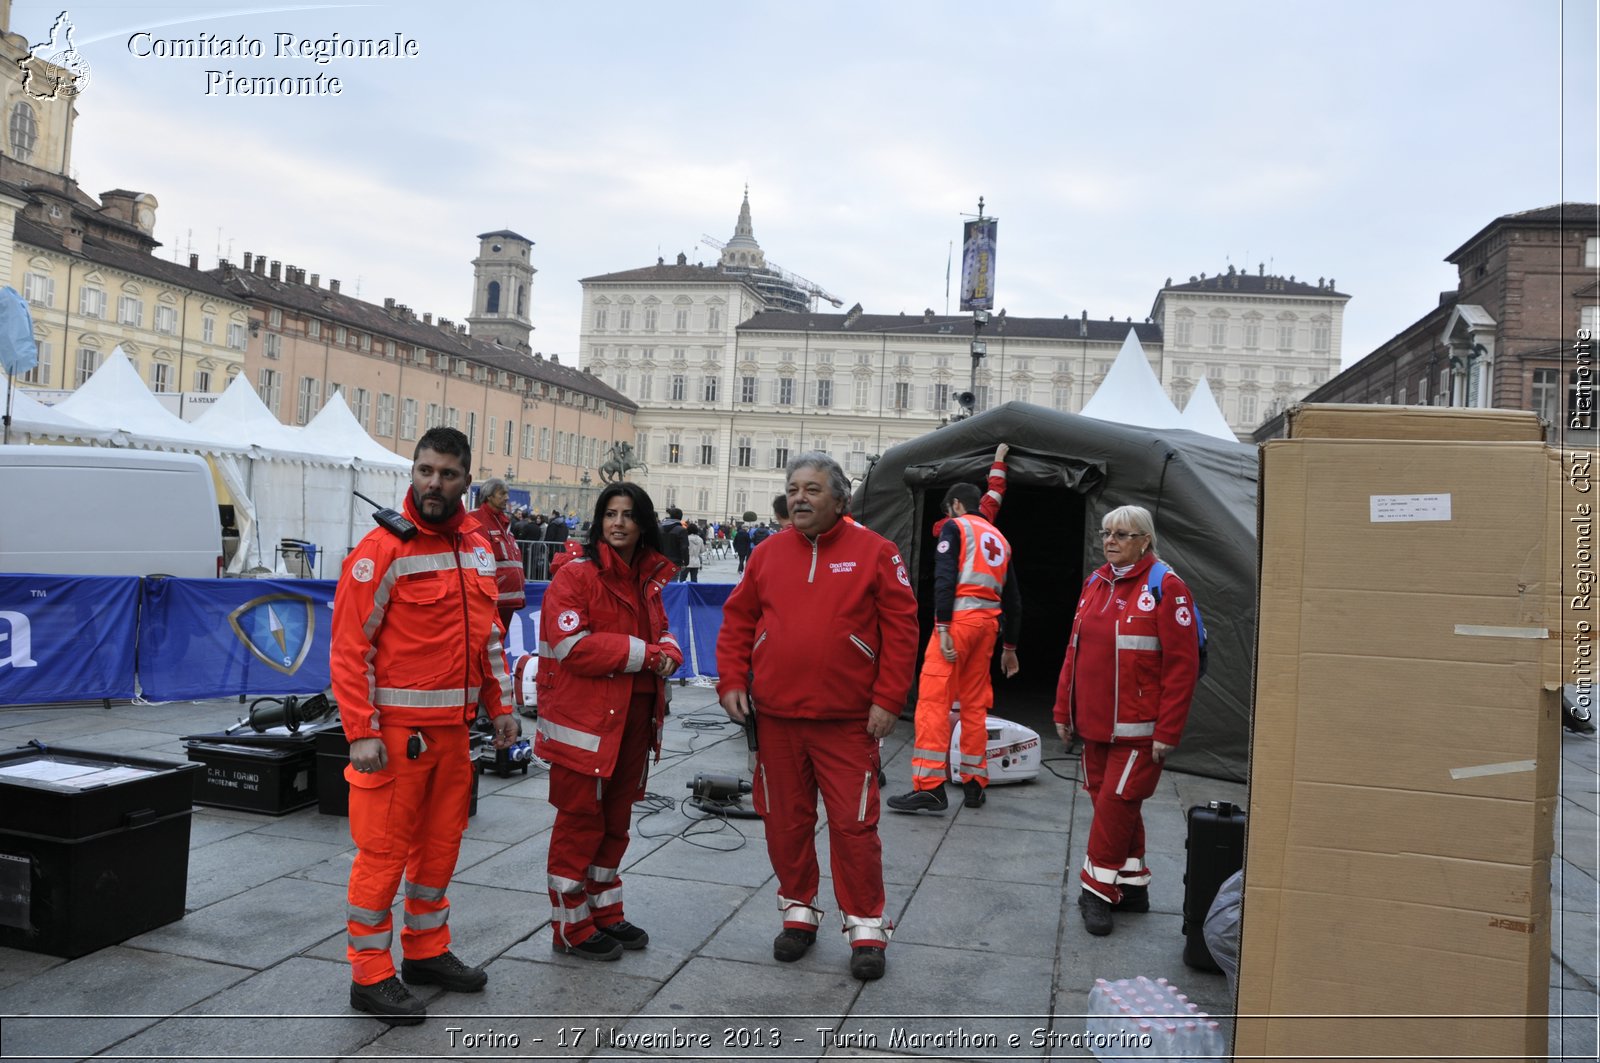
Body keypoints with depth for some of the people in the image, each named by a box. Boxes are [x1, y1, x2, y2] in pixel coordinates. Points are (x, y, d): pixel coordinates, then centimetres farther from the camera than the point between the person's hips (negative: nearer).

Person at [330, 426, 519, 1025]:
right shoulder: (383, 550, -12)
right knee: (383, 852, 1)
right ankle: (370, 977, 15)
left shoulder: (478, 551, 9)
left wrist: (500, 705, 13)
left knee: (440, 845, 16)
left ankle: (426, 953, 32)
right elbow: (349, 648, -13)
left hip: (454, 728, 7)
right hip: (397, 731, -7)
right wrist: (362, 733, -17)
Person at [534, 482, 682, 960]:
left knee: (615, 821, 17)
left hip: (634, 719, 8)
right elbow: (571, 645, -20)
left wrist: (667, 652, -6)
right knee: (580, 822, 2)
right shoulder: (576, 574, -11)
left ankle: (605, 914, 32)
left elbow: (660, 632, 18)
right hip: (585, 719, -7)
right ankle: (571, 927, 16)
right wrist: (643, 652, -19)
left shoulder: (648, 578, 13)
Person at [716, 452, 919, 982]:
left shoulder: (873, 551, -3)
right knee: (786, 822, 12)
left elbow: (902, 628, -4)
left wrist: (887, 698, -9)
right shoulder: (768, 554, 7)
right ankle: (799, 912, 31)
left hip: (848, 721, -3)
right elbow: (736, 621, 12)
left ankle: (866, 927, 16)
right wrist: (732, 681, 1)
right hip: (775, 719, 3)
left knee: (853, 824, 0)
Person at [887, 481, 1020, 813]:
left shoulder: (955, 527, 4)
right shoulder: (999, 539, 24)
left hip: (960, 617, -7)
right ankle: (974, 785, 17)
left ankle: (929, 786, -13)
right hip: (988, 621, 7)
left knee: (933, 699, -9)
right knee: (974, 703, 14)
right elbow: (1012, 599, 24)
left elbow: (945, 579, -12)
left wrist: (942, 628, -17)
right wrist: (1010, 647, 28)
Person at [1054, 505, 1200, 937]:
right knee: (1108, 803, 14)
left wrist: (1168, 732, -16)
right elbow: (1074, 652, 14)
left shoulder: (1166, 588, -10)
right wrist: (1063, 709, 12)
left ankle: (1098, 891, 10)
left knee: (1116, 806, -4)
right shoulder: (1095, 584, 10)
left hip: (1138, 729, -7)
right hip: (1094, 724, 7)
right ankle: (1132, 887, 29)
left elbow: (1182, 666, -14)